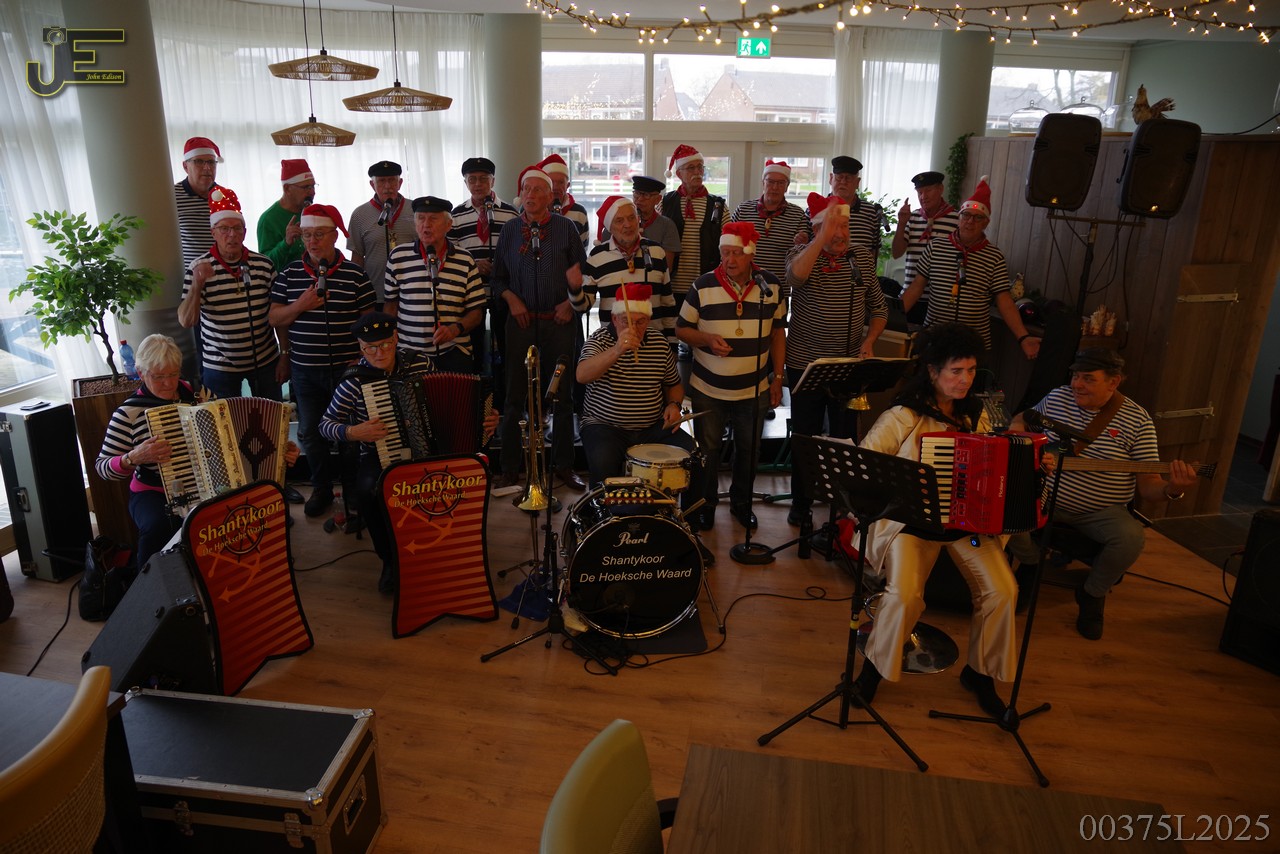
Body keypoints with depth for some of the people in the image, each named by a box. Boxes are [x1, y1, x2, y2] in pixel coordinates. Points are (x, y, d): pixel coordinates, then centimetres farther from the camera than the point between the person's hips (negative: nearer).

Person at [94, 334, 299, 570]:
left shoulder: (197, 394, 5)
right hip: (155, 494, -3)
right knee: (159, 526, -36)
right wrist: (134, 457, -23)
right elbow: (102, 467, -3)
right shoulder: (129, 412, -7)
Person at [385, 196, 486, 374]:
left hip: (453, 354, 0)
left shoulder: (465, 260, 2)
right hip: (408, 353, 0)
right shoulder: (398, 256, 3)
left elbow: (476, 312, 4)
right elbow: (391, 305, 11)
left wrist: (456, 329, -14)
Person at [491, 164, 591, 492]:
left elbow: (581, 274, 5)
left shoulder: (567, 228, 3)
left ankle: (564, 465, 19)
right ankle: (509, 468, 12)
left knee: (562, 395, 6)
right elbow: (498, 276, 12)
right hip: (521, 322, 1)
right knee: (515, 396, 2)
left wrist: (572, 301, -11)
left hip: (559, 322, -1)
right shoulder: (509, 230, 8)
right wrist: (510, 298, -5)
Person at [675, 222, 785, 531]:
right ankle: (706, 504, 30)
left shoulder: (771, 286, -3)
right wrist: (707, 339, -22)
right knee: (707, 449, 10)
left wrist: (777, 377, 3)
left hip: (754, 389, 2)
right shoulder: (703, 286, -10)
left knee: (749, 450, 13)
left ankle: (742, 503, 35)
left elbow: (778, 332, 7)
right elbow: (682, 329, -2)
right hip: (708, 389, -2)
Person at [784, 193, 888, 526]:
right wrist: (823, 237, -31)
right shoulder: (802, 254, -5)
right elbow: (796, 275, -31)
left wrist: (869, 342, -5)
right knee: (805, 436, 10)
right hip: (805, 365, -2)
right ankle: (801, 504, 25)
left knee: (845, 436, 10)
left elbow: (879, 308, 10)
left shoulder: (862, 258, 4)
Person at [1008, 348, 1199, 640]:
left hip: (1102, 512, -2)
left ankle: (1092, 592, 1)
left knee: (1131, 538, -32)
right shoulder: (1057, 397, 2)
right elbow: (1023, 418, 23)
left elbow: (1147, 485, -7)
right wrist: (1017, 428, -1)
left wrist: (1172, 489, -30)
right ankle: (1035, 564, 8)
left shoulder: (1136, 420, -7)